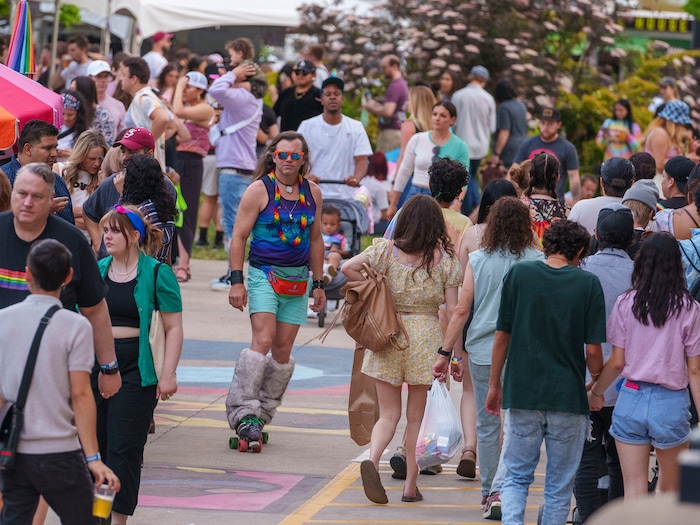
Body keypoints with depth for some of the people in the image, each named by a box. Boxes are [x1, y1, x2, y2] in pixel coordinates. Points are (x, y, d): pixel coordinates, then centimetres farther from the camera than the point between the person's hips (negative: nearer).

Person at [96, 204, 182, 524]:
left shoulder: (157, 274, -4)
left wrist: (168, 374, -10)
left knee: (124, 448, -6)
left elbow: (173, 328, -4)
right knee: (95, 443, 7)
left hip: (136, 371, -5)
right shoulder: (96, 270, 9)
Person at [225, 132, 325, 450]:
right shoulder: (259, 190, -4)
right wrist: (236, 280, -10)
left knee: (283, 350, 2)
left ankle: (262, 415, 11)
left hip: (298, 280, 5)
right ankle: (243, 413, -19)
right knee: (263, 340, -18)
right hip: (264, 275, -4)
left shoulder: (312, 192, 10)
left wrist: (318, 284, 17)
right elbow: (239, 236, -3)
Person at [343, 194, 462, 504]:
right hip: (426, 337, 0)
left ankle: (372, 459, -21)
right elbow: (453, 311, -4)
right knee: (415, 416, 11)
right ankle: (410, 485, 13)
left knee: (388, 414, 8)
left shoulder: (388, 250, -2)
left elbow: (348, 268, -11)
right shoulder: (445, 258, -3)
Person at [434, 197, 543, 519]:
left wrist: (446, 352, 5)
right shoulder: (536, 262, -4)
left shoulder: (478, 260, 0)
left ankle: (489, 493, 22)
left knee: (487, 426, 13)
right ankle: (500, 492, -13)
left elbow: (461, 310, 0)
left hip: (482, 350, 2)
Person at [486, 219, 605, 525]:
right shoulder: (588, 284, -5)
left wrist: (494, 385, 12)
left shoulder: (518, 274, -2)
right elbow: (593, 350, -6)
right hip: (569, 396, -1)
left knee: (516, 477, 9)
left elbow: (502, 336, 1)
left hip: (522, 395, 1)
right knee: (559, 485, 11)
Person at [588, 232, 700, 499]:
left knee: (634, 488, 1)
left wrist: (596, 392, 16)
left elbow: (617, 362, -1)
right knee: (670, 488, 17)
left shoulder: (626, 303, -2)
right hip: (672, 401, 0)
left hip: (632, 397, 0)